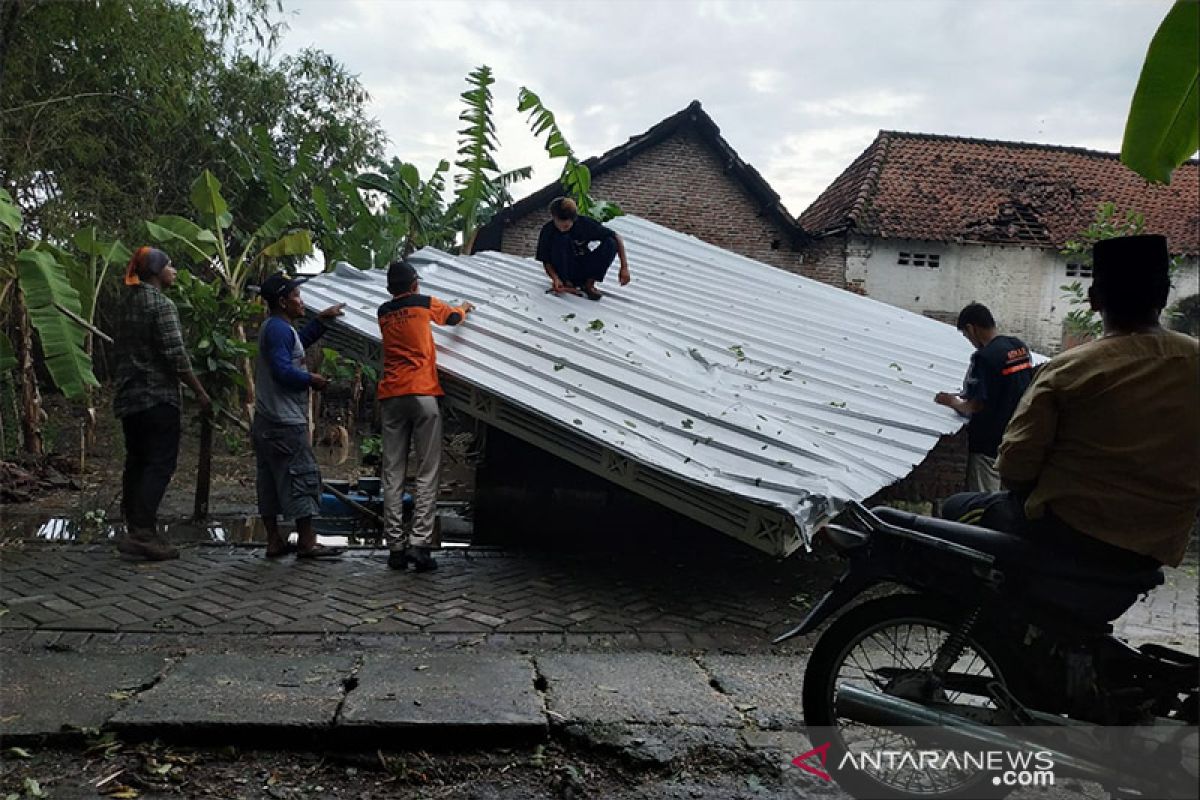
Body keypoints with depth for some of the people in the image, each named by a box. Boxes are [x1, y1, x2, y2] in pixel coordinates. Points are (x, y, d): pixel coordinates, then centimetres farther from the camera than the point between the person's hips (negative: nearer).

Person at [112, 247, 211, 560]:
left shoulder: (127, 303, 14)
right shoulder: (162, 305, -12)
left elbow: (123, 352, 19)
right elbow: (176, 356, -17)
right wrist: (200, 393, -11)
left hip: (128, 396, 9)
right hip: (158, 397, -9)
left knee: (136, 463, 13)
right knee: (160, 464, -7)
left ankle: (134, 530, 17)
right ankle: (143, 533, -12)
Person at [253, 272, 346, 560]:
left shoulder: (274, 328, 18)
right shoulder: (279, 329, -13)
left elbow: (298, 342, 36)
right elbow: (282, 371, -24)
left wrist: (322, 320, 30)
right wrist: (312, 380, -10)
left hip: (266, 422, 11)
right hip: (286, 422, -11)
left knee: (270, 481, 10)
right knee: (303, 476, -7)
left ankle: (274, 541, 15)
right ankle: (307, 543, -5)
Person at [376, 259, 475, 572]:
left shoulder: (383, 313, 17)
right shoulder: (425, 303, 7)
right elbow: (453, 317, 24)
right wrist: (464, 308, 48)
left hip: (390, 396, 4)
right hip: (422, 394, -4)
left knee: (393, 474, 4)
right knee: (427, 473, -3)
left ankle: (396, 547, 2)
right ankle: (420, 543, -11)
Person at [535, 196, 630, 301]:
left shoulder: (585, 224, -17)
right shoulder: (548, 231, -18)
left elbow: (617, 237, -12)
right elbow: (546, 262, -12)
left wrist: (624, 267, -20)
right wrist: (555, 279, -32)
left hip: (582, 272, 2)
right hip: (563, 272, -2)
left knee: (611, 243, -21)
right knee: (561, 239, -29)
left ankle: (589, 284, -12)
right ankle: (566, 283, -17)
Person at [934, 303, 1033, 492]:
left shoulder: (984, 357, -20)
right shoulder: (1021, 347, 5)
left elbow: (974, 407, -23)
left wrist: (951, 401, -3)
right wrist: (967, 395, 20)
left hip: (990, 444, -8)